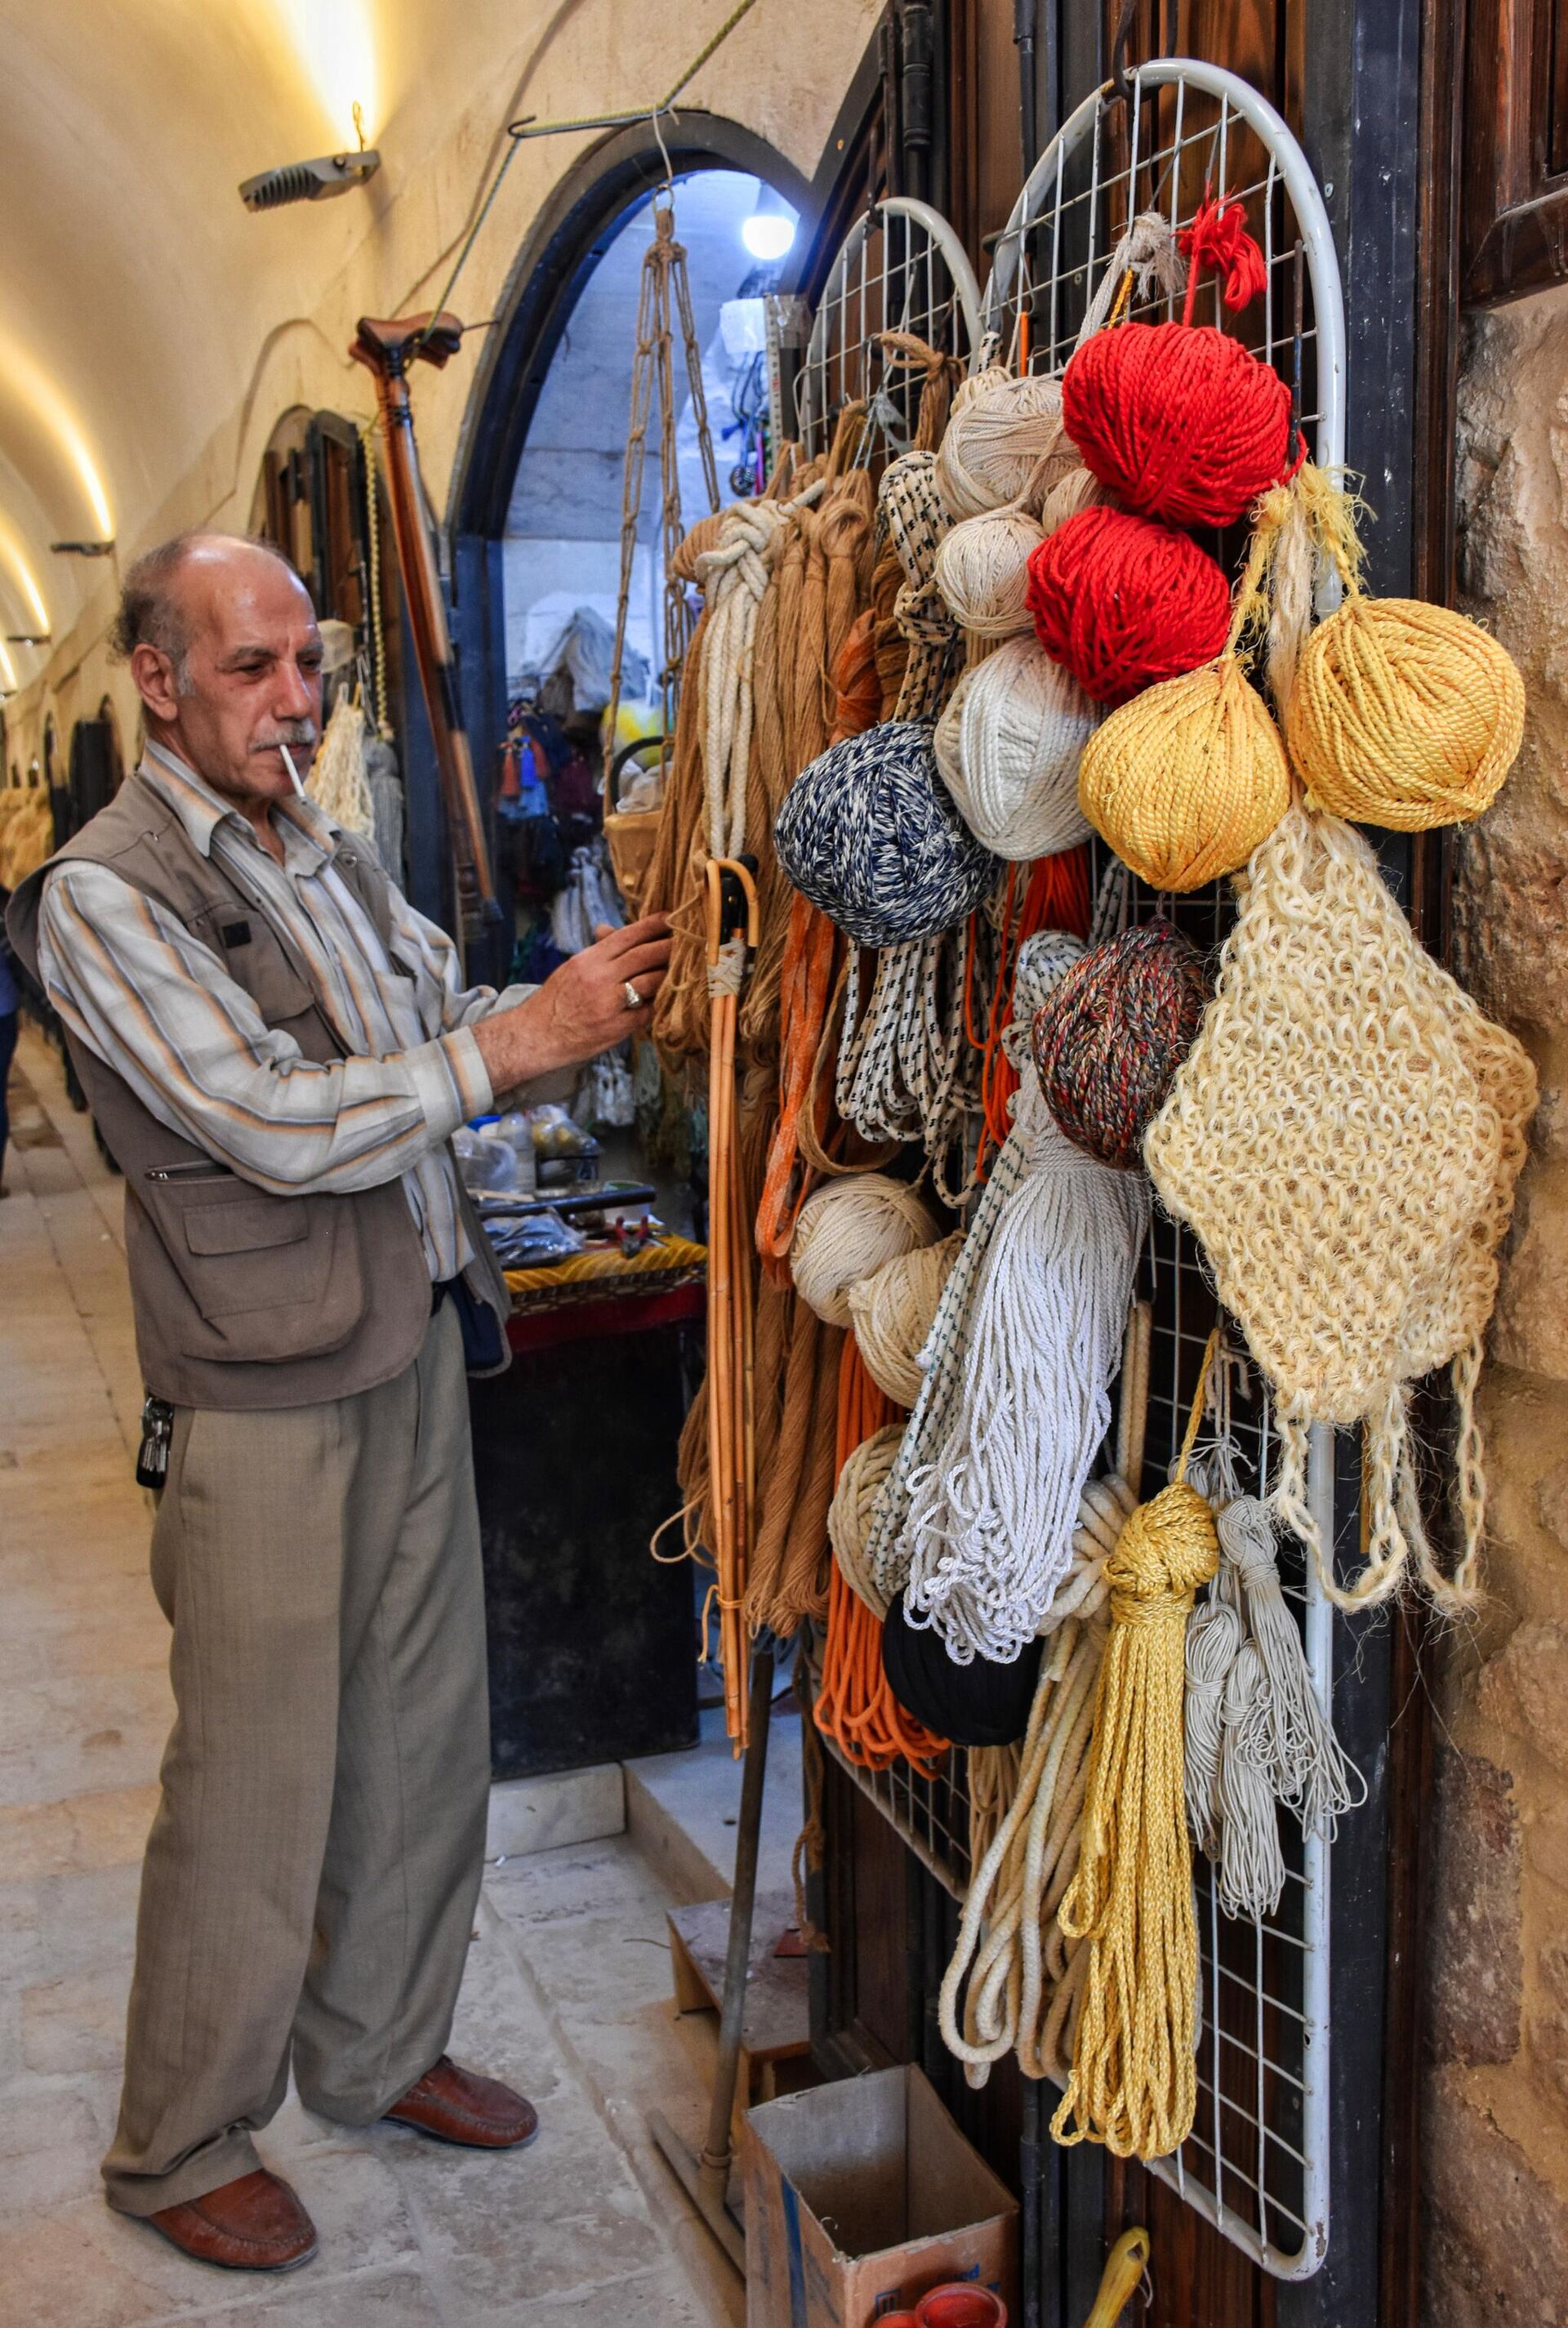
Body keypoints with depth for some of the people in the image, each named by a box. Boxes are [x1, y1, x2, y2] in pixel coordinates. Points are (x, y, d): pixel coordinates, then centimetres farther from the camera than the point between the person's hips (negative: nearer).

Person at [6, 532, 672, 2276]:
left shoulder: (328, 854, 11)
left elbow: (444, 1015, 14)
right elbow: (279, 1127, -21)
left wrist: (583, 995, -5)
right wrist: (513, 1043, -19)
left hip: (414, 1351, 8)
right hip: (262, 1397, -7)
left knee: (422, 1737, 17)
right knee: (254, 1784, 5)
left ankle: (376, 2052, 38)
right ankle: (180, 2148, 28)